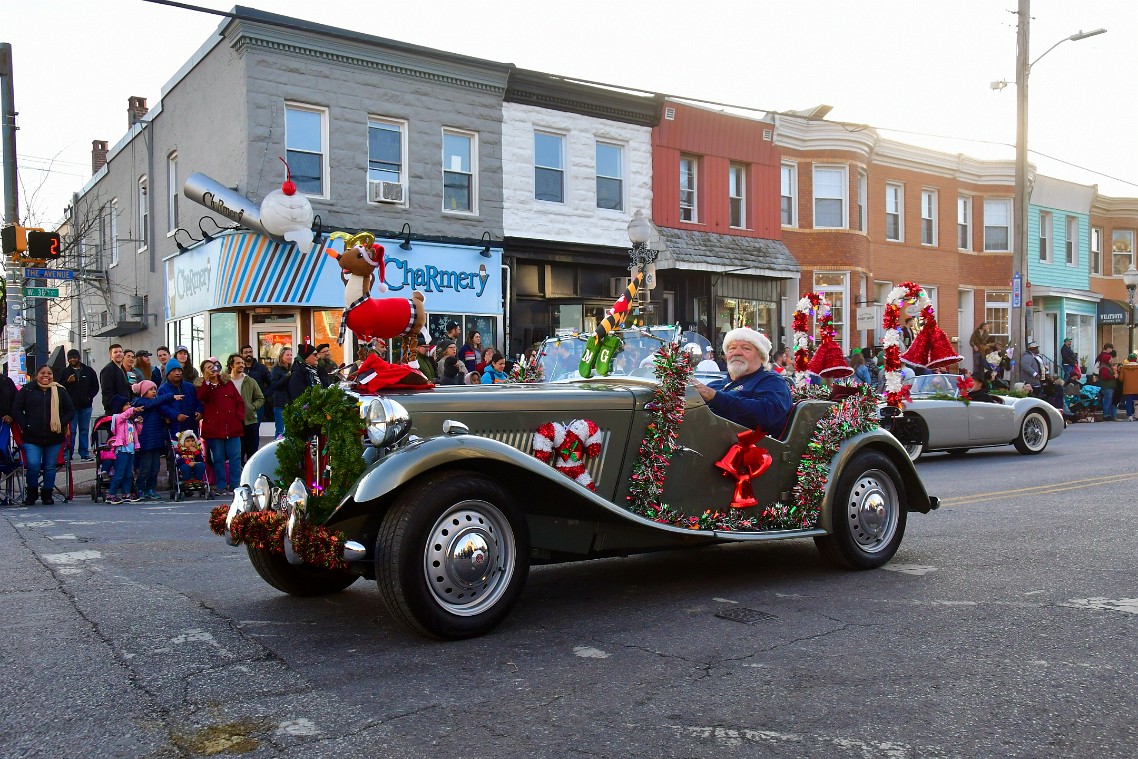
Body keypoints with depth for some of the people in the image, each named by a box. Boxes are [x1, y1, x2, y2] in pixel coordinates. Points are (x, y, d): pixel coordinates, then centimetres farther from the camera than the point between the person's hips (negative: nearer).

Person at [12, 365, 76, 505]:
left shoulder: (60, 391, 9)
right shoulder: (27, 390, 5)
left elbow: (70, 411, 12)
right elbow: (16, 410, 4)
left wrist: (61, 424, -3)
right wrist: (25, 426, -7)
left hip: (54, 438, 2)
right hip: (32, 437, -1)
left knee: (50, 467, 5)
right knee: (33, 465, -12)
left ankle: (47, 494, 20)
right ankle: (31, 493, 11)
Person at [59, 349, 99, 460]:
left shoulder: (89, 371, 8)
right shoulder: (65, 372, 5)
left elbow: (95, 386, 11)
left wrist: (90, 397, -1)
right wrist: (67, 382, -14)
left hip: (85, 406, 2)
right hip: (71, 406, -2)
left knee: (85, 430, 6)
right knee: (71, 431, -1)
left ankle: (84, 453, 11)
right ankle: (69, 454, 3)